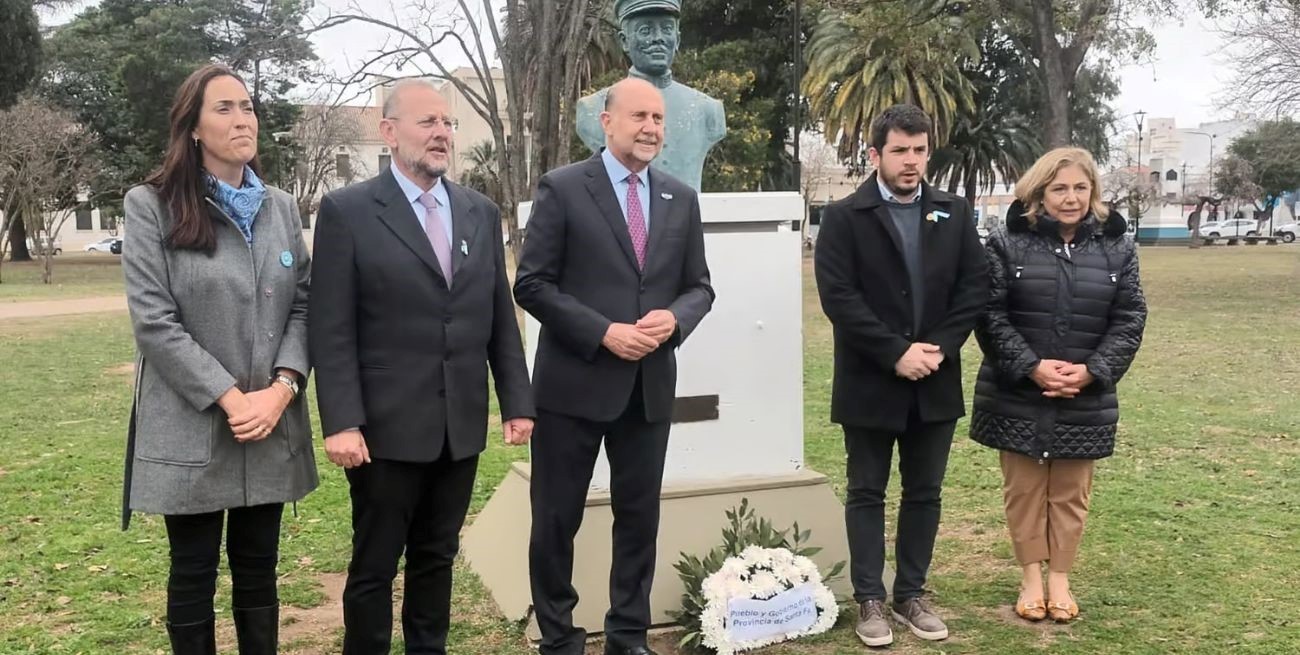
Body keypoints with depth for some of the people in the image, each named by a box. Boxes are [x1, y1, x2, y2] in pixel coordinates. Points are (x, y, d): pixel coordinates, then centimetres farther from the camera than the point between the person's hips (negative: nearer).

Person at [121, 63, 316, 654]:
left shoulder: (282, 207, 8)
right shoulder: (151, 206, -5)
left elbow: (303, 306, 5)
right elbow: (153, 321, -12)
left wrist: (282, 387, -10)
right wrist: (229, 398, -16)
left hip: (272, 427, 4)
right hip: (191, 430, -4)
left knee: (258, 571, 14)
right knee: (194, 575, 10)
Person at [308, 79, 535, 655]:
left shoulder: (481, 212, 9)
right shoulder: (347, 211, -5)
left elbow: (501, 319, 11)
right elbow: (332, 332, -9)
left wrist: (516, 402, 7)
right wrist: (342, 423, -15)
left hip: (461, 425, 4)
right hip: (387, 426, -4)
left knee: (437, 558, 16)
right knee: (374, 566, 9)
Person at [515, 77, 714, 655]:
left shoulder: (681, 199, 9)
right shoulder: (562, 189, -5)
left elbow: (699, 286, 12)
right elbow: (532, 285, -9)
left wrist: (675, 319, -10)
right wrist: (603, 332, -17)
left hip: (650, 385, 4)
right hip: (575, 382, -4)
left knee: (639, 516, 12)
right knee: (557, 519, 7)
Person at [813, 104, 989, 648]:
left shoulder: (955, 213, 7)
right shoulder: (843, 217, -5)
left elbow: (974, 287, 2)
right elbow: (838, 296, -13)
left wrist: (937, 348, -11)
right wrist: (896, 353, -17)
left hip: (936, 383, 4)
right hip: (870, 384, -3)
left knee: (924, 495, 11)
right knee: (867, 494, 7)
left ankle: (911, 595, 24)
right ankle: (869, 600, 17)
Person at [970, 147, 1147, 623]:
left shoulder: (1117, 248, 3)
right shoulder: (1007, 244, -4)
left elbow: (1129, 319, 0)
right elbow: (990, 315, -8)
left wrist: (1092, 371, -13)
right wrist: (1031, 367, -18)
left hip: (1085, 400, 2)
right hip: (1017, 397, -1)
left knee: (1070, 494, 11)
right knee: (1024, 490, 9)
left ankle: (1060, 579, 26)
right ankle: (1031, 579, 22)